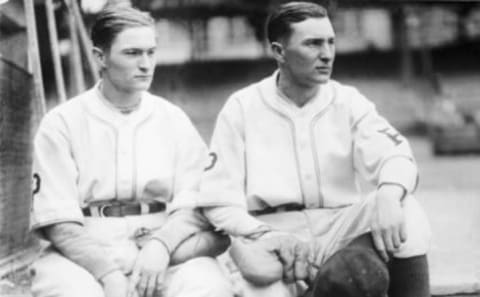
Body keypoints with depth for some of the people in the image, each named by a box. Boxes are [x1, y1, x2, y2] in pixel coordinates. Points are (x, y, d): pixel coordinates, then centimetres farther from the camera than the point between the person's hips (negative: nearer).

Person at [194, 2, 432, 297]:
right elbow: (220, 202, -1)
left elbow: (395, 155, -11)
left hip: (341, 230, 2)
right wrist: (270, 238, -19)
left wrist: (388, 194, -35)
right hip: (270, 232, -2)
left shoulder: (349, 102, 6)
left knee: (401, 207, -26)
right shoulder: (242, 109, 2)